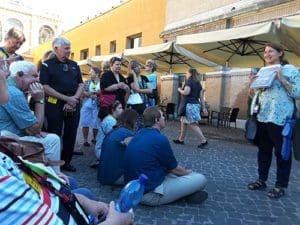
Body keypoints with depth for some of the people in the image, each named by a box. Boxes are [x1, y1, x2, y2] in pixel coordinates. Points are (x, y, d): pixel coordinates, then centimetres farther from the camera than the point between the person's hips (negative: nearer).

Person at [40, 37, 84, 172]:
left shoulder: (74, 65, 13)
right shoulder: (47, 65, -1)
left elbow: (80, 84, 10)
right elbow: (45, 87, -10)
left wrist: (74, 99, -8)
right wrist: (66, 98, -15)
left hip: (73, 104, 5)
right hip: (55, 104, -4)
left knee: (71, 134, 8)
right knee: (54, 135, 1)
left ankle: (66, 162, 21)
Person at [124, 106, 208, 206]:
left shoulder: (139, 134, 6)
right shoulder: (160, 139, -20)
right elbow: (174, 169, -5)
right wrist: (188, 172, 16)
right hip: (150, 194, -9)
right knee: (201, 179, -6)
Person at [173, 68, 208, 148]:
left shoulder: (189, 81, -9)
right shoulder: (198, 83, 15)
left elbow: (186, 92, -23)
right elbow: (201, 97, 12)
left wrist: (180, 90, -2)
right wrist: (204, 108, 12)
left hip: (190, 105, -9)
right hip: (196, 104, 9)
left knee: (193, 124, -7)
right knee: (183, 122, 17)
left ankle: (203, 141, -7)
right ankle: (181, 139, 24)